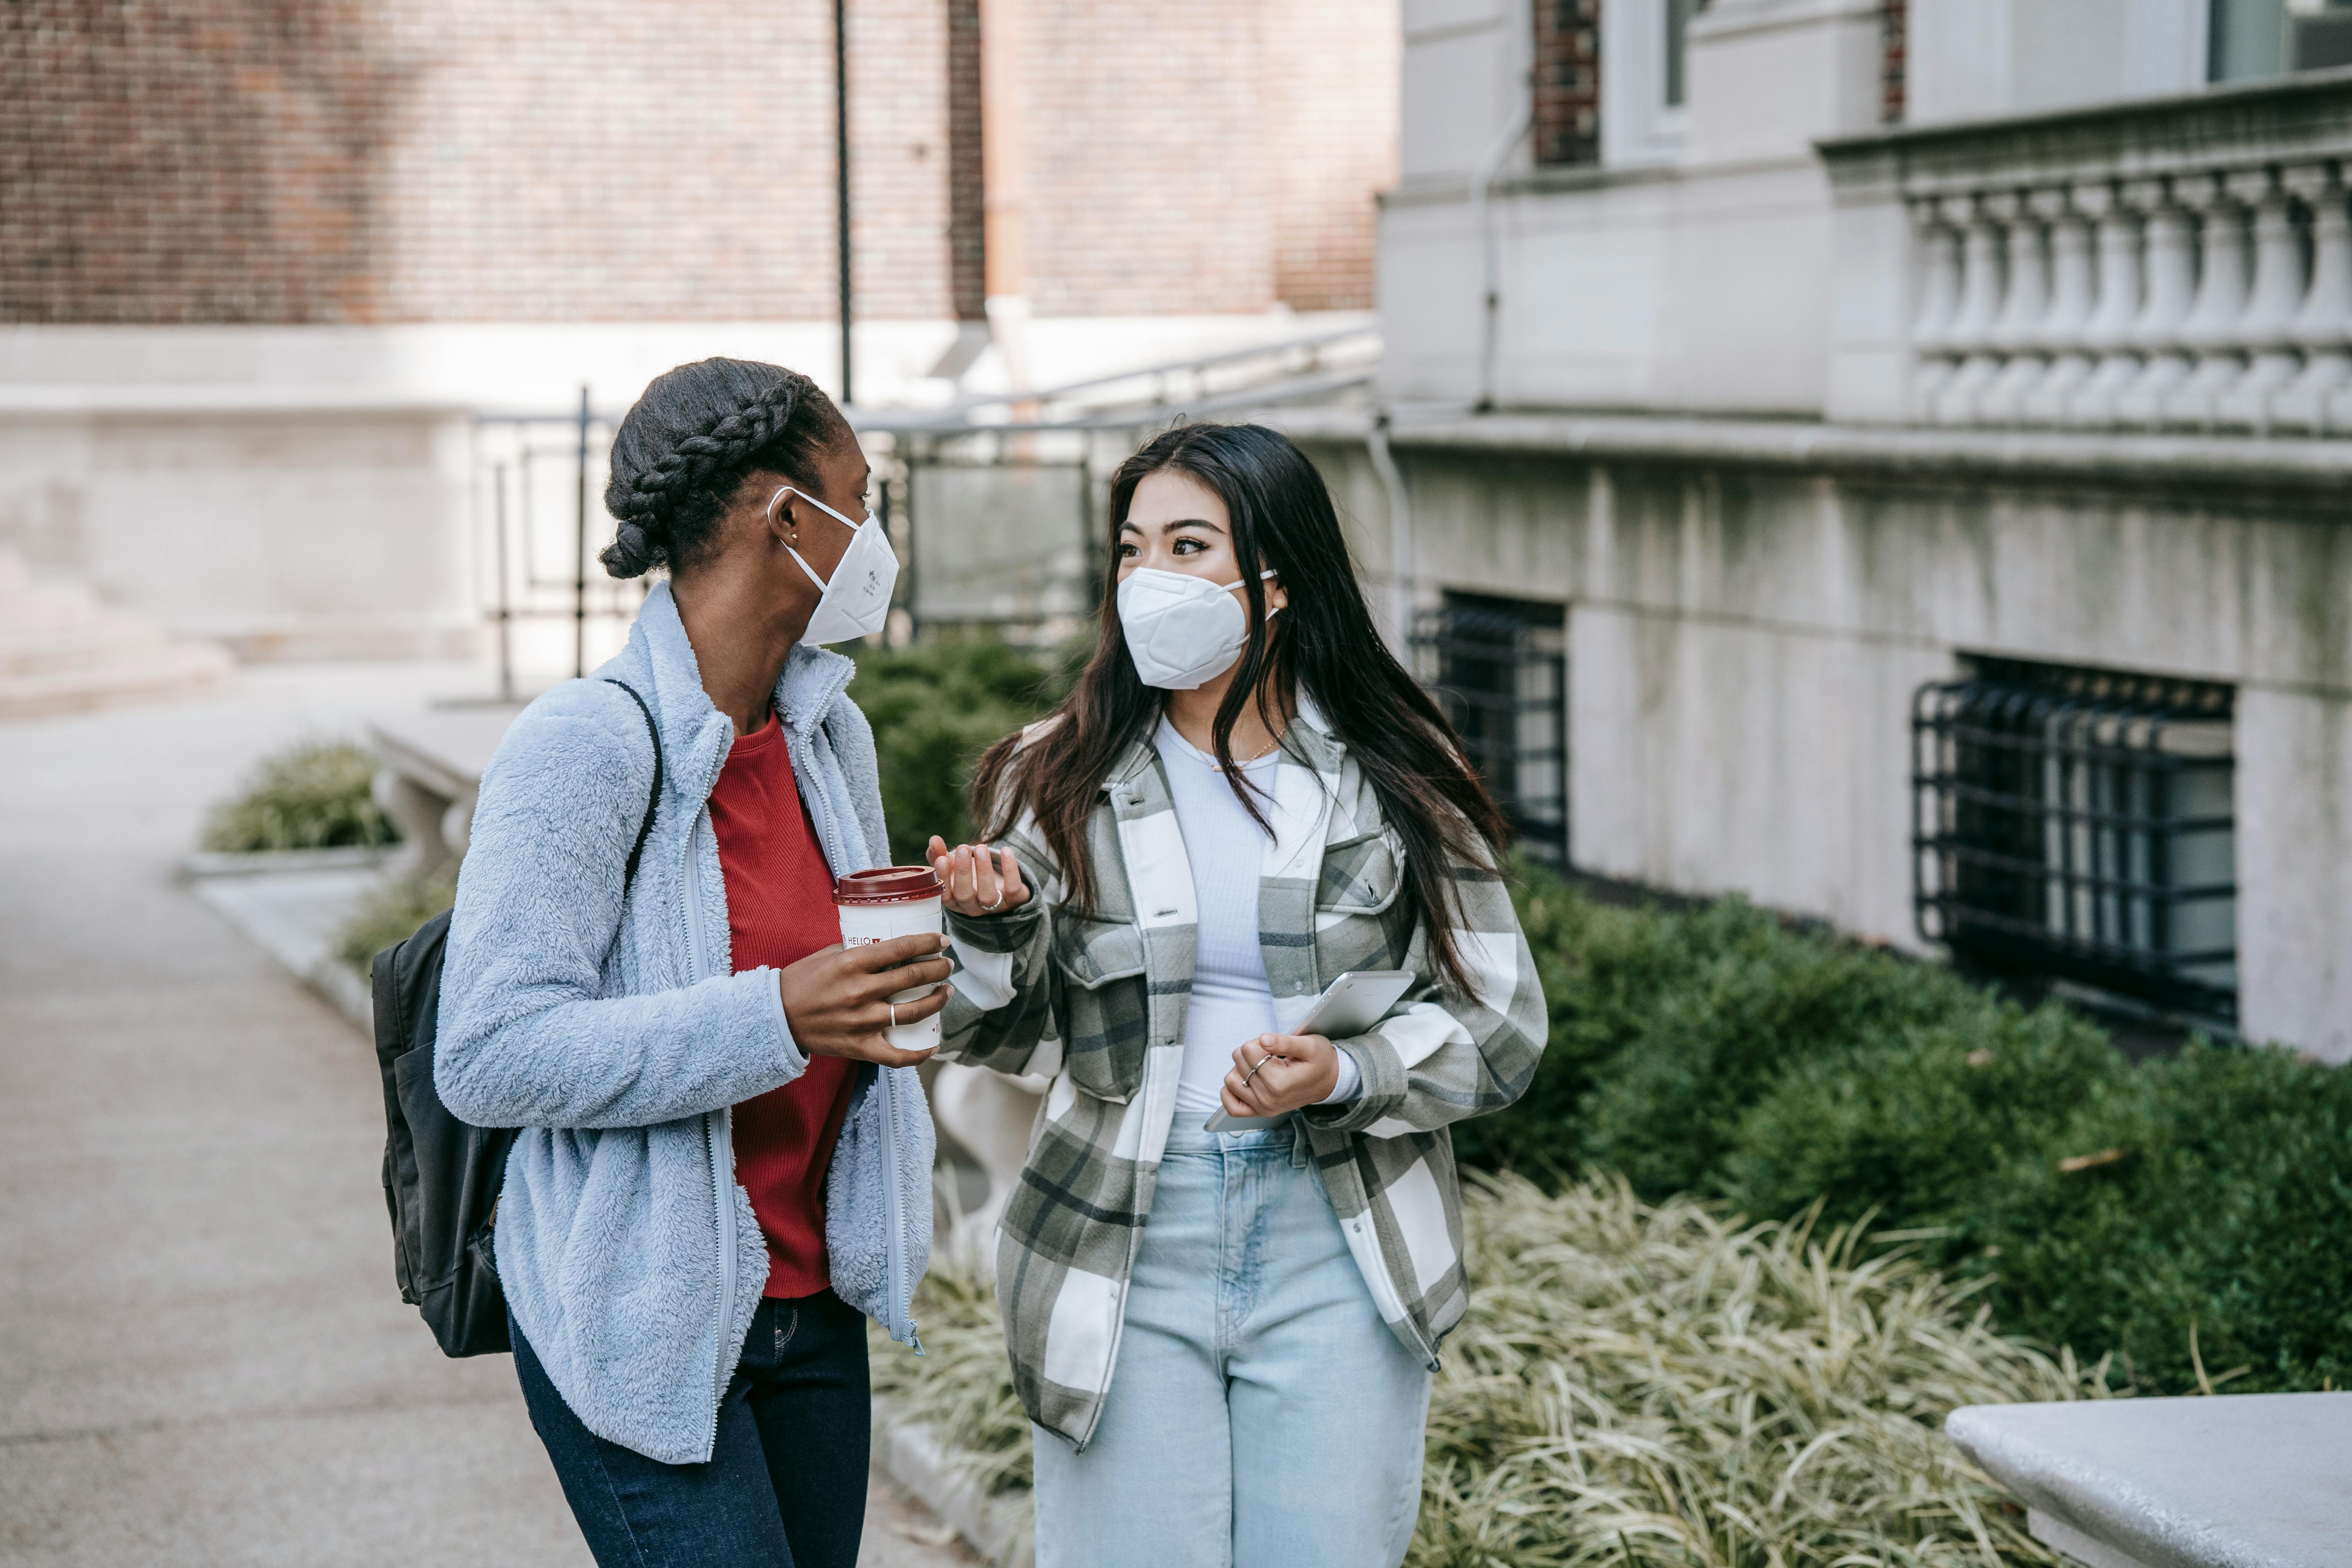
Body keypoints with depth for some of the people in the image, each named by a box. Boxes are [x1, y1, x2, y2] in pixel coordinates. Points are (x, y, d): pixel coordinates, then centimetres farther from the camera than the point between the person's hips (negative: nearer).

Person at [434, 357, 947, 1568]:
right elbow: (490, 1058, -22)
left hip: (813, 1309, 8)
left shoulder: (829, 734, 8)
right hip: (641, 1326, -7)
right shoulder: (584, 744, -17)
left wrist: (909, 978, 1)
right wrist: (769, 1020, -28)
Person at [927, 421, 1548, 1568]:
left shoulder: (1394, 783, 0)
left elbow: (1500, 1024, 2)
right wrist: (993, 926, -16)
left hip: (1337, 1256, 0)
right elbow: (1010, 1040, 4)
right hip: (1123, 1248, 0)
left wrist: (1344, 1077, -14)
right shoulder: (1060, 780, 2)